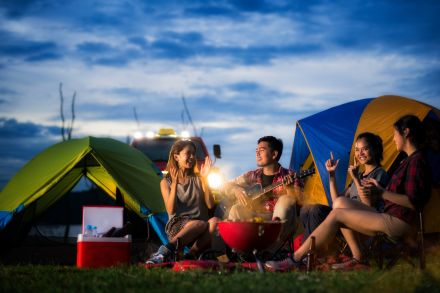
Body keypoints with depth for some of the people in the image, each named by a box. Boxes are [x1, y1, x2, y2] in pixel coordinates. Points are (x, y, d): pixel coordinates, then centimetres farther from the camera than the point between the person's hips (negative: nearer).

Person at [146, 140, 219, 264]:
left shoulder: (198, 179, 17)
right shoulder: (166, 182, 10)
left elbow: (210, 205, 4)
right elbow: (171, 210, -4)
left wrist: (205, 179, -2)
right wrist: (175, 183, -11)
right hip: (177, 225, -3)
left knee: (214, 221, -33)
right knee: (200, 224, -37)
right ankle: (165, 251, -48)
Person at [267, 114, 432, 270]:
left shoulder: (416, 161, -13)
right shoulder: (409, 160, 18)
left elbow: (413, 203, -22)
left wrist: (381, 193, -23)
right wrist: (379, 188, 26)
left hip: (398, 223, -10)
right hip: (390, 219, 10)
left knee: (336, 215, -11)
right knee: (341, 202, 6)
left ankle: (295, 259, -7)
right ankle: (358, 258, 0)